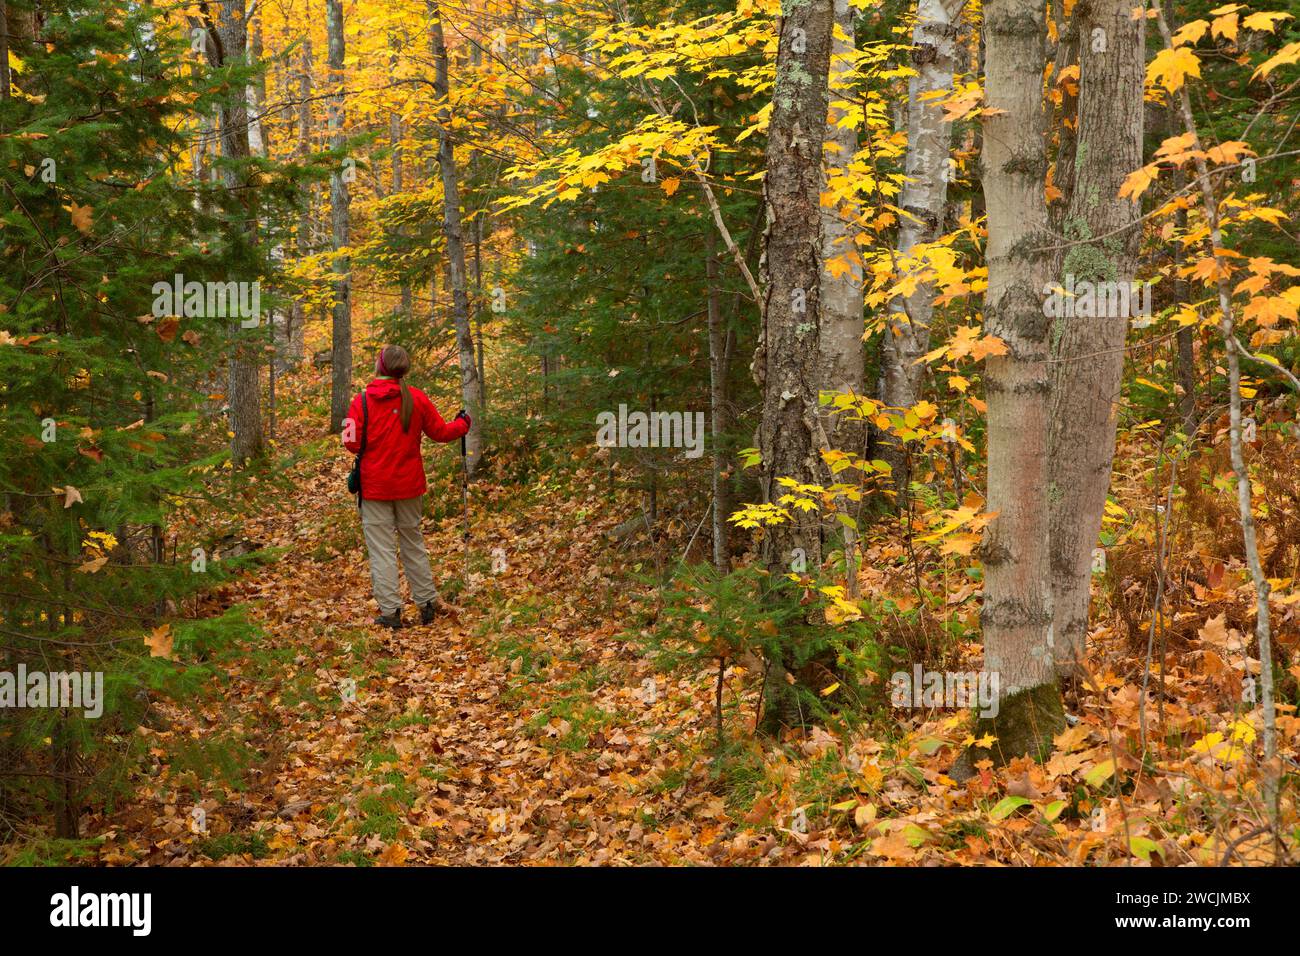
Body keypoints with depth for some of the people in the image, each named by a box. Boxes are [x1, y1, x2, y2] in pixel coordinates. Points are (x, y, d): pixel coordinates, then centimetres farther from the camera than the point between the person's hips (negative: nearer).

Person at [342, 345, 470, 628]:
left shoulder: (363, 401, -11)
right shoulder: (417, 398, -3)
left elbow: (353, 443, -12)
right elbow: (441, 432, 4)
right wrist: (462, 424, 24)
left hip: (374, 487, -3)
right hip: (409, 486, 3)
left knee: (381, 549, 3)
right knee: (413, 543, 17)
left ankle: (390, 610, 1)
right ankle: (427, 602, 21)